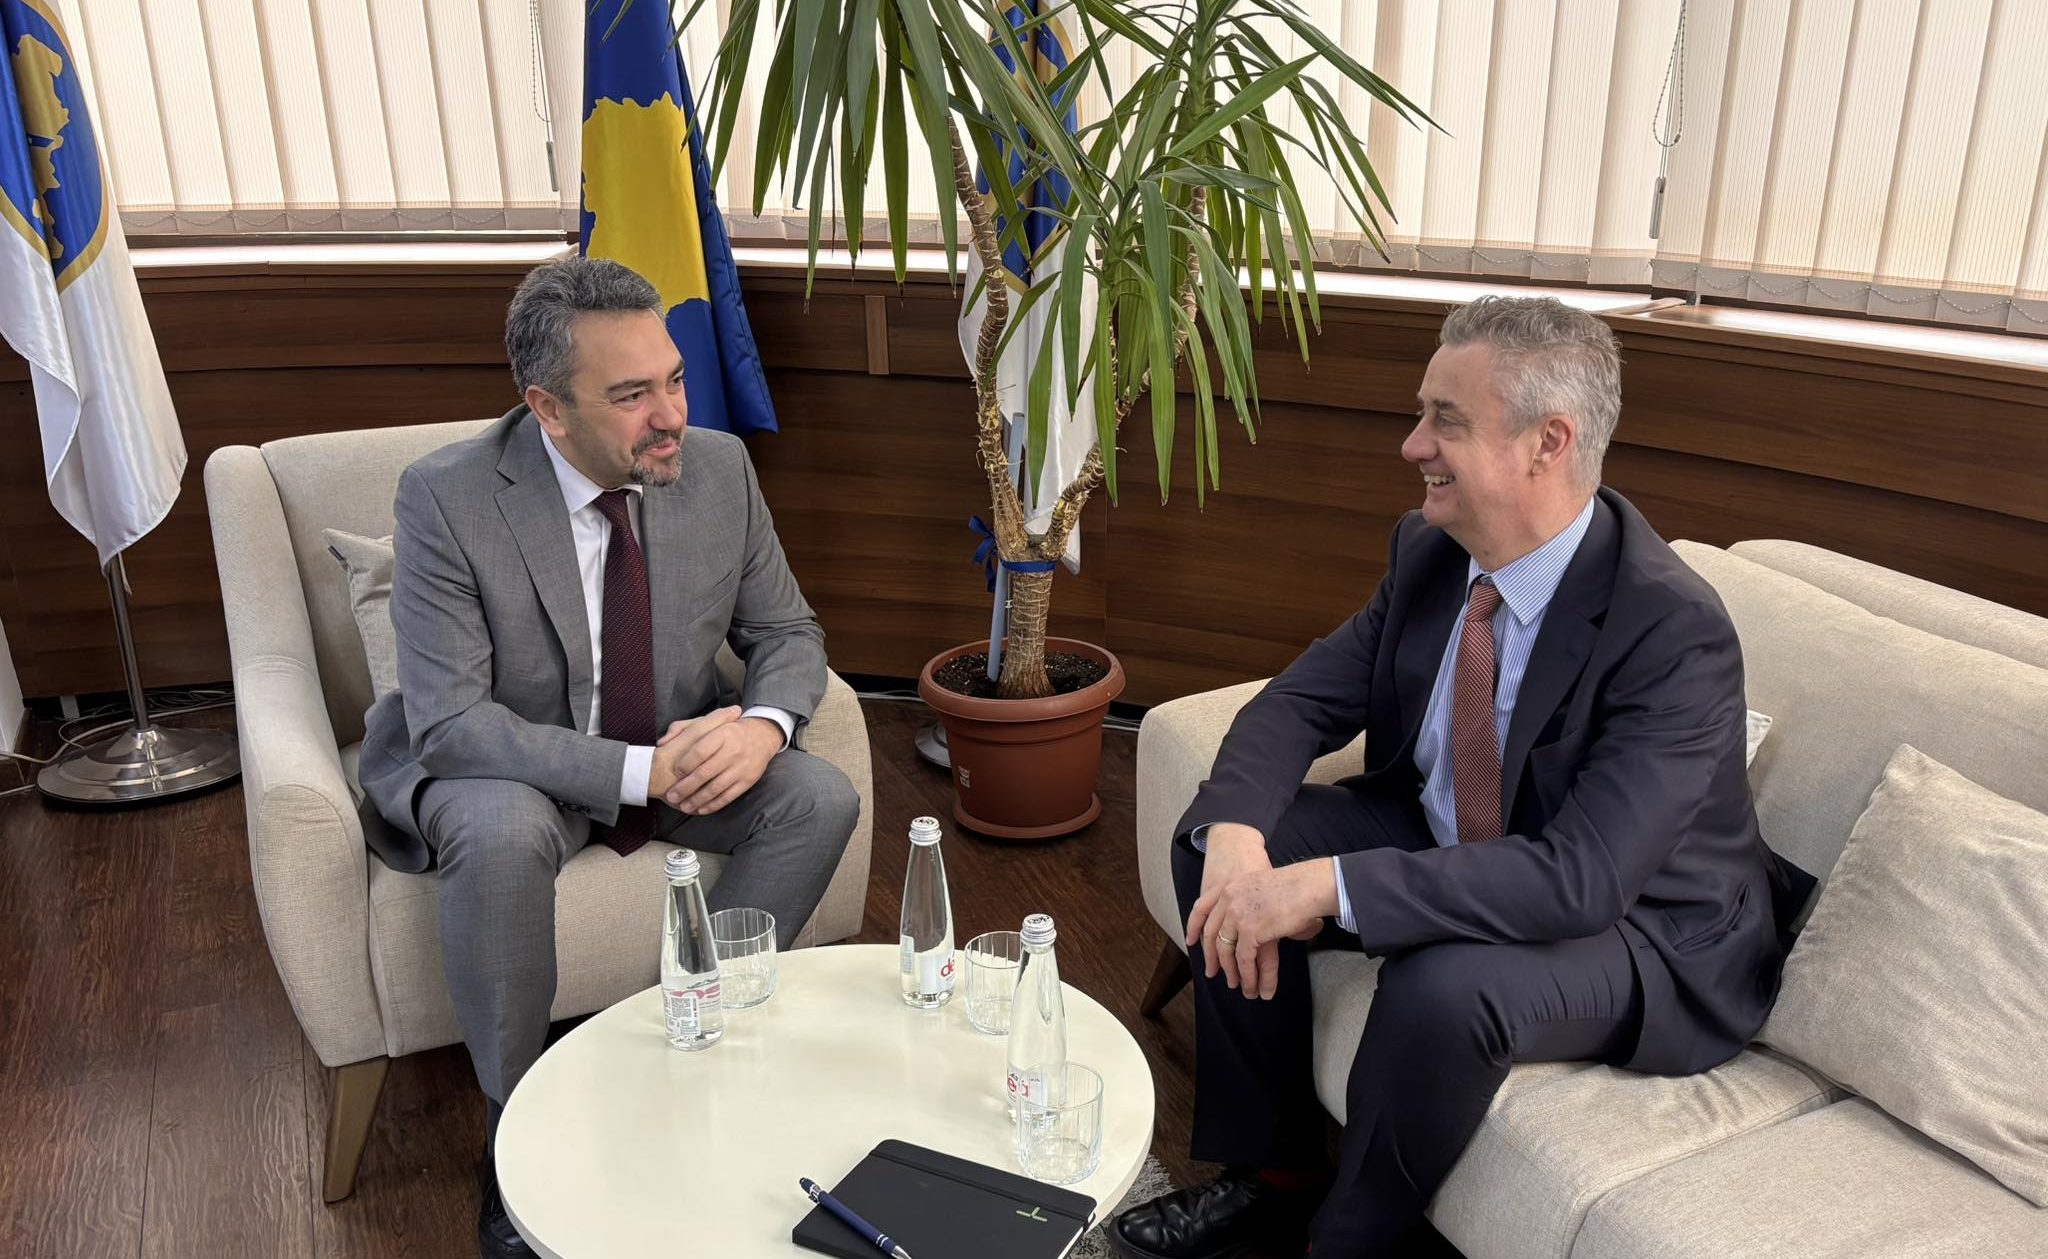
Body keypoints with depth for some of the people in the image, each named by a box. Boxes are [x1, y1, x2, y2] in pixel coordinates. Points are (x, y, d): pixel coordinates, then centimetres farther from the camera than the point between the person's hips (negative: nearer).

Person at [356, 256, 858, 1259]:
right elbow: (449, 723, -25)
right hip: (508, 766, -3)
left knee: (821, 799, -19)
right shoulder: (448, 497, -23)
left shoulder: (719, 468, -11)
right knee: (501, 836, -36)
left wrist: (765, 722, -24)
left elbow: (786, 632, -1)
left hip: (679, 750, 4)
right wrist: (639, 769, -32)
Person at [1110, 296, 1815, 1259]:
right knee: (1216, 842, -6)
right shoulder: (1429, 550, -8)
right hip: (1447, 842, 7)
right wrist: (1236, 836, -27)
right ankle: (1270, 1173, 8)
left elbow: (1583, 878, -36)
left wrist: (1331, 884, -41)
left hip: (1641, 924, -6)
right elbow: (1301, 701, -6)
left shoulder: (1675, 629, -29)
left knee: (1442, 985, -36)